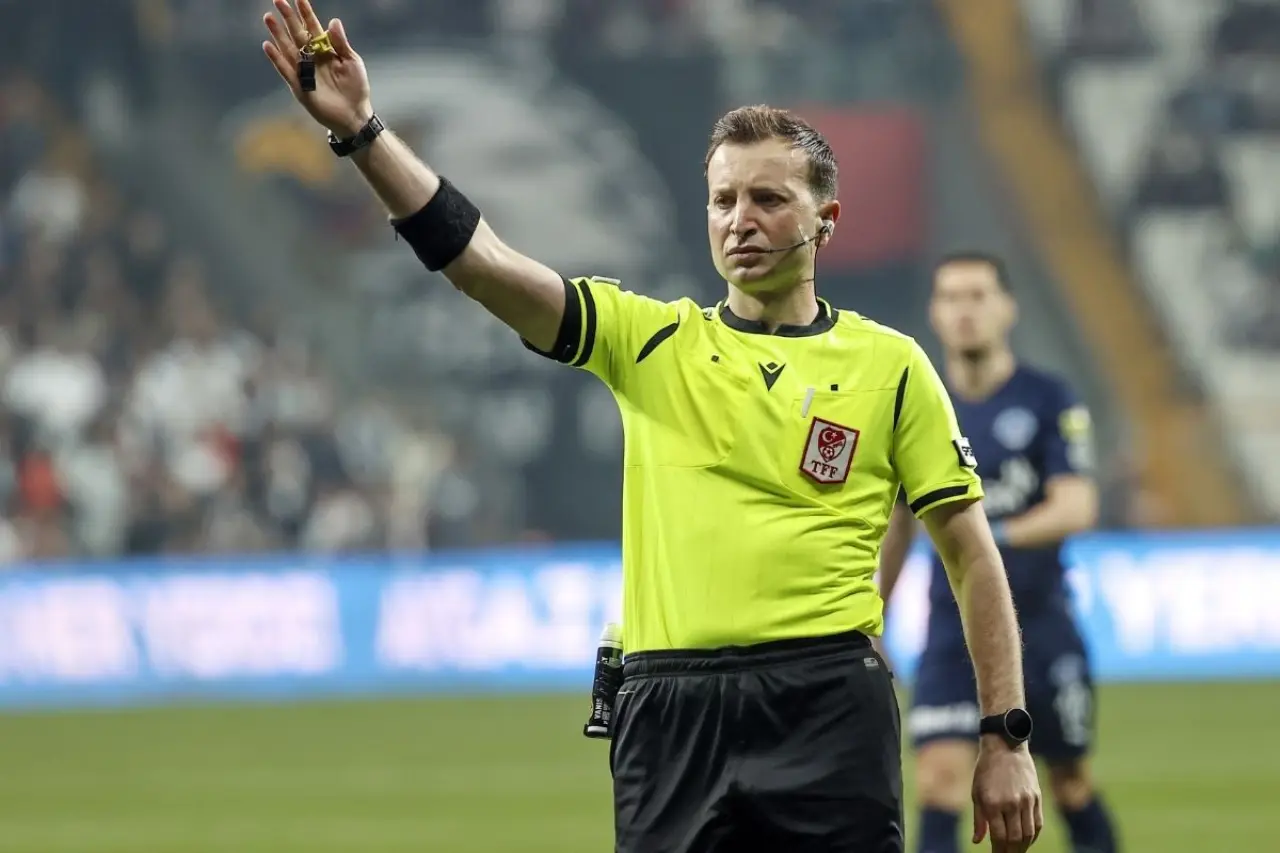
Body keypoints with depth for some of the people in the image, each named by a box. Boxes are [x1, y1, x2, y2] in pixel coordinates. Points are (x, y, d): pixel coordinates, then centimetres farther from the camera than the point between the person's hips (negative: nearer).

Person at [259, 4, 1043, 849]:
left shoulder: (890, 365, 7)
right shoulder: (652, 342, 10)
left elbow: (973, 555, 8)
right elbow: (483, 263, -1)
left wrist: (1007, 737, 2)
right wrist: (362, 131, -13)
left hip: (827, 710, -2)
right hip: (670, 711, 2)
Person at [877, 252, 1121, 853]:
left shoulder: (1049, 402, -5)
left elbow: (1077, 507, -15)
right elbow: (897, 523, 16)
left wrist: (998, 537, -31)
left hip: (1040, 622, -2)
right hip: (954, 623, 2)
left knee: (1070, 781, 10)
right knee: (938, 775, -14)